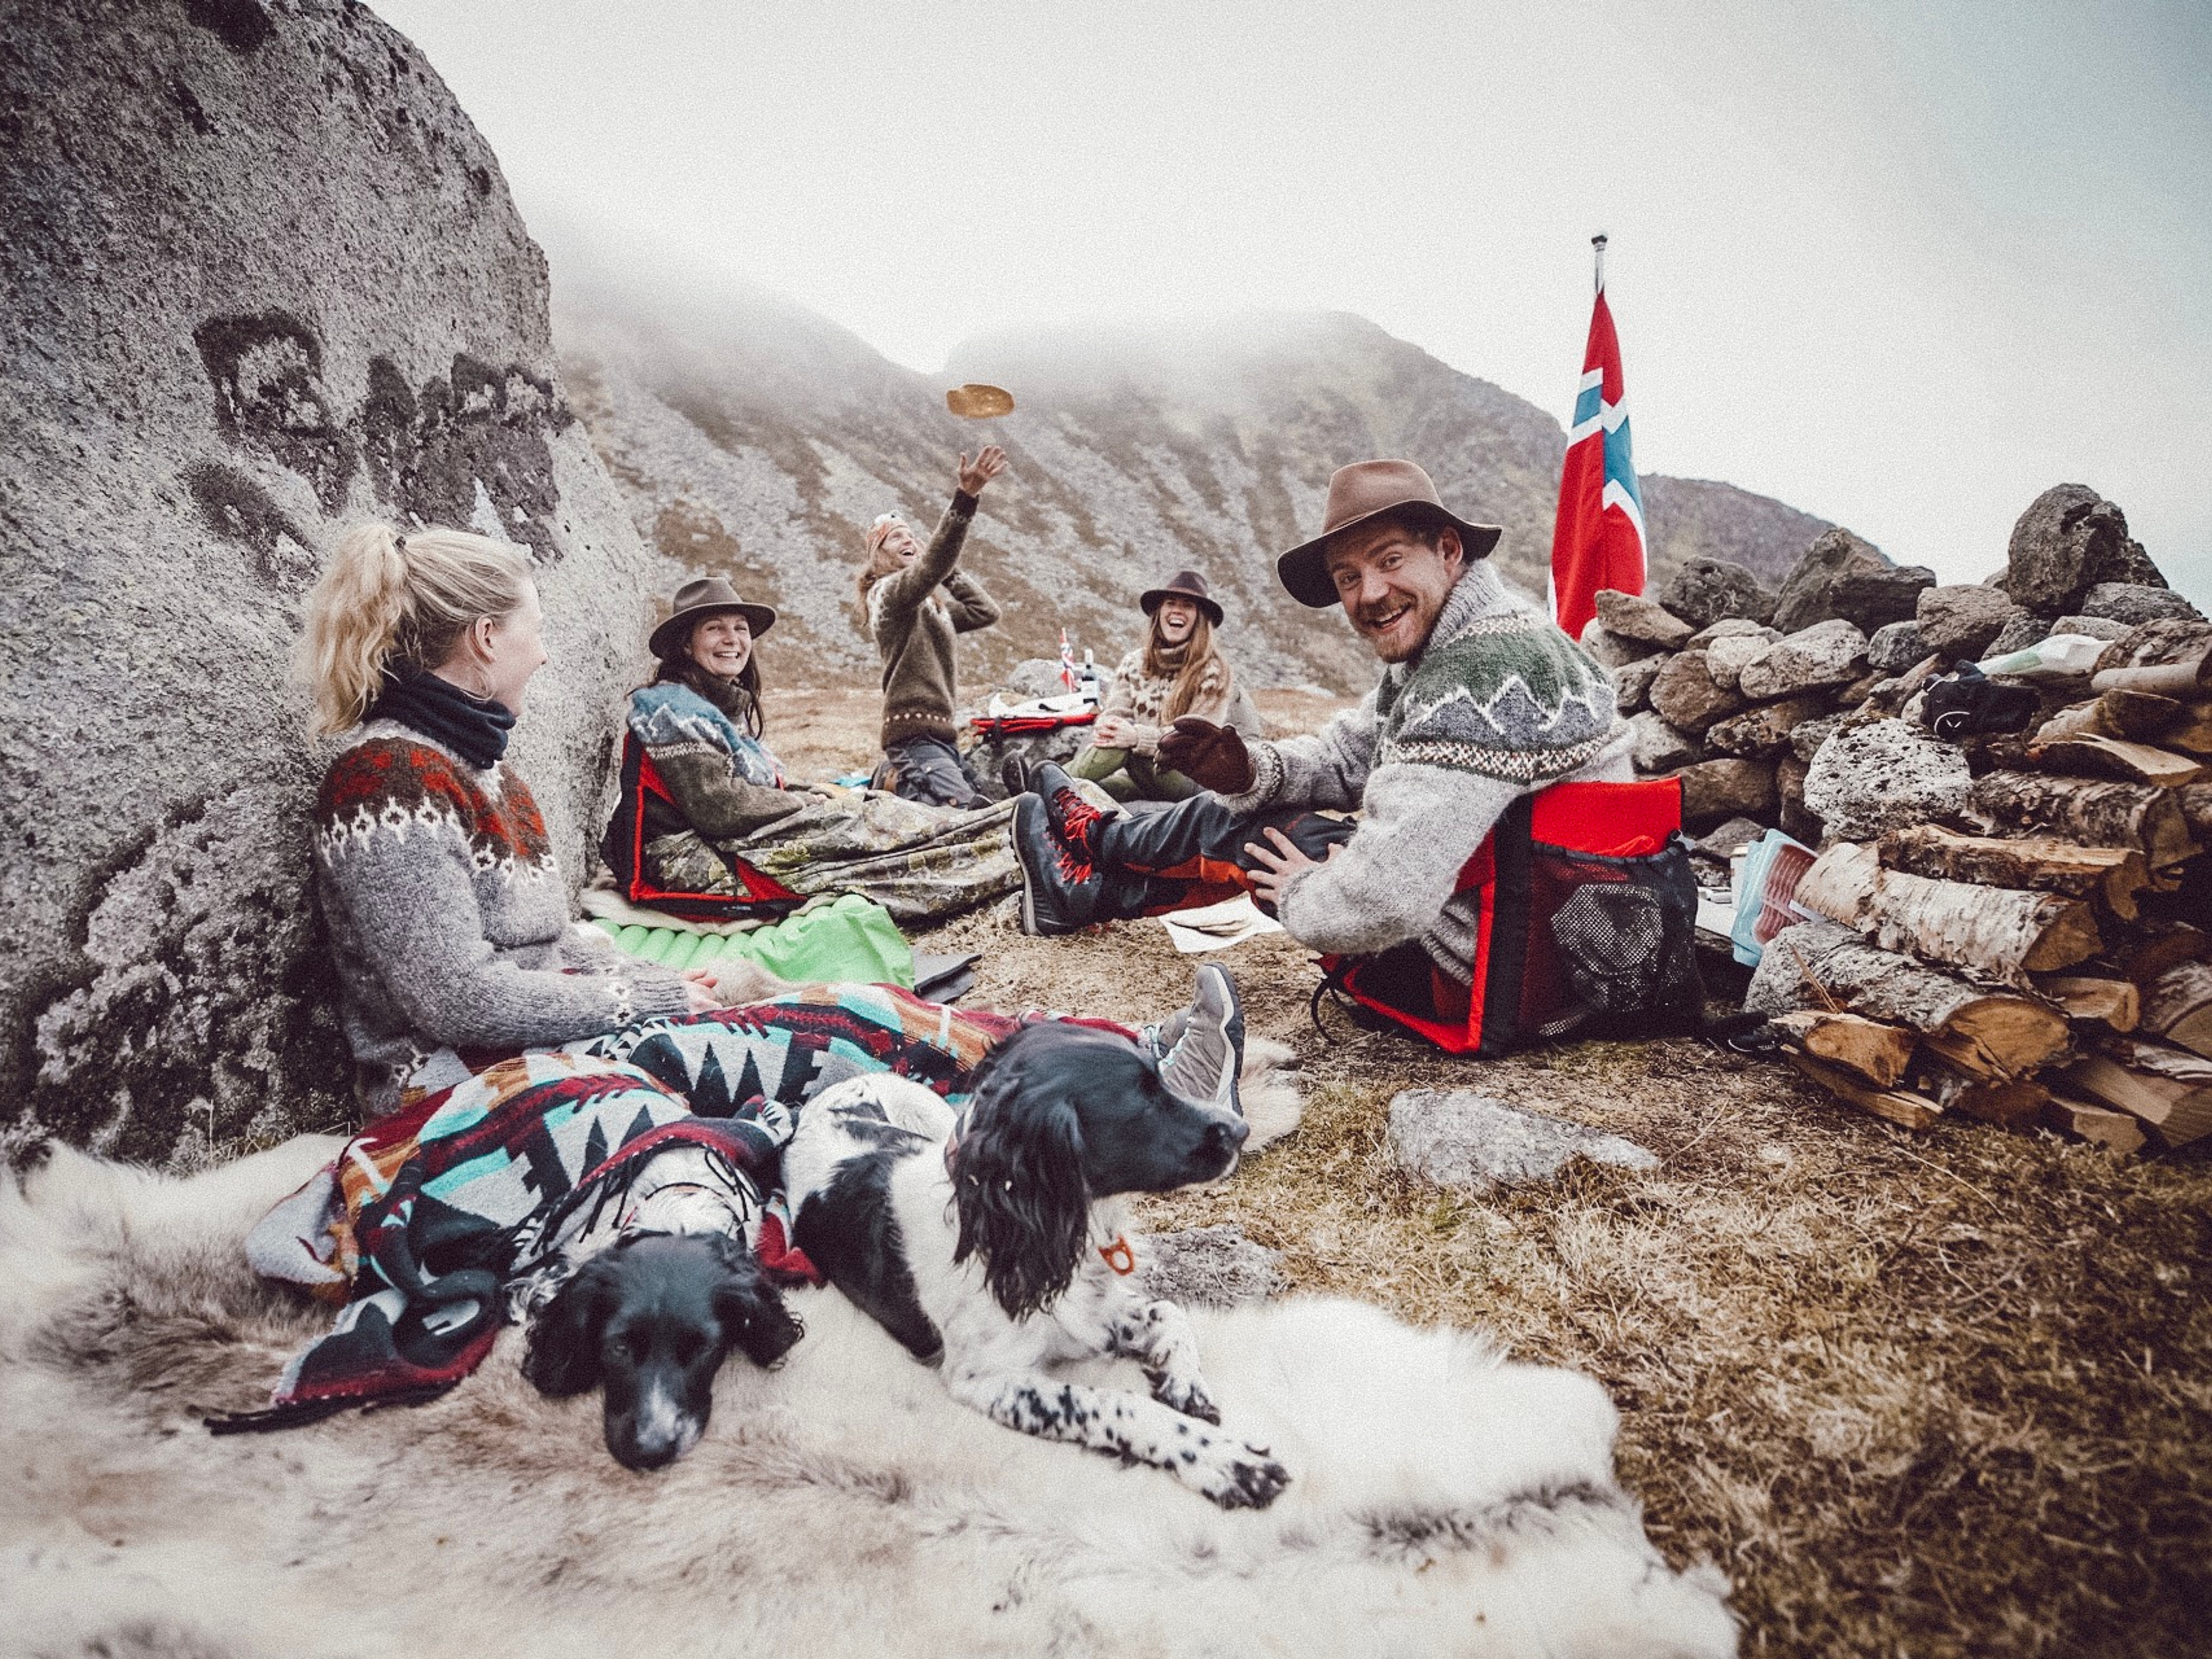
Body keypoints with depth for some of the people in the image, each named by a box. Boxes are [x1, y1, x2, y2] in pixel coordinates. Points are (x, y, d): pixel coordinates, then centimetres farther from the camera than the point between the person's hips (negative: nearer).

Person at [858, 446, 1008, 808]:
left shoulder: (933, 607, 24)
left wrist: (949, 572, 16)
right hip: (914, 735, -10)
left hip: (938, 734, 10)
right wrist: (966, 496, -33)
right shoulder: (889, 591, -5)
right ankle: (902, 784, -2)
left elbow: (986, 611, 19)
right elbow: (933, 562, -24)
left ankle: (896, 779, 19)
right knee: (972, 812, -24)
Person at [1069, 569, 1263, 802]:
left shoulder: (1214, 671, -3)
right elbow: (1113, 714, 4)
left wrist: (1137, 737, -29)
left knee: (1123, 744, -32)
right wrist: (1105, 728, -23)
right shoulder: (1134, 664, 12)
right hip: (1142, 780, 4)